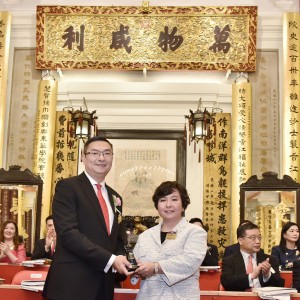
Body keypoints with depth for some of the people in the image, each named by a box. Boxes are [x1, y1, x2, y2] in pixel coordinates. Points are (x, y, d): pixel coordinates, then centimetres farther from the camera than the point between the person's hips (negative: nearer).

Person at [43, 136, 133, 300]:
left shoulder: (115, 197, 15)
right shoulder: (67, 187, -6)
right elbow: (68, 233, -17)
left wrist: (121, 260, -3)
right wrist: (110, 259, -20)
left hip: (103, 285, 7)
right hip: (71, 283, -6)